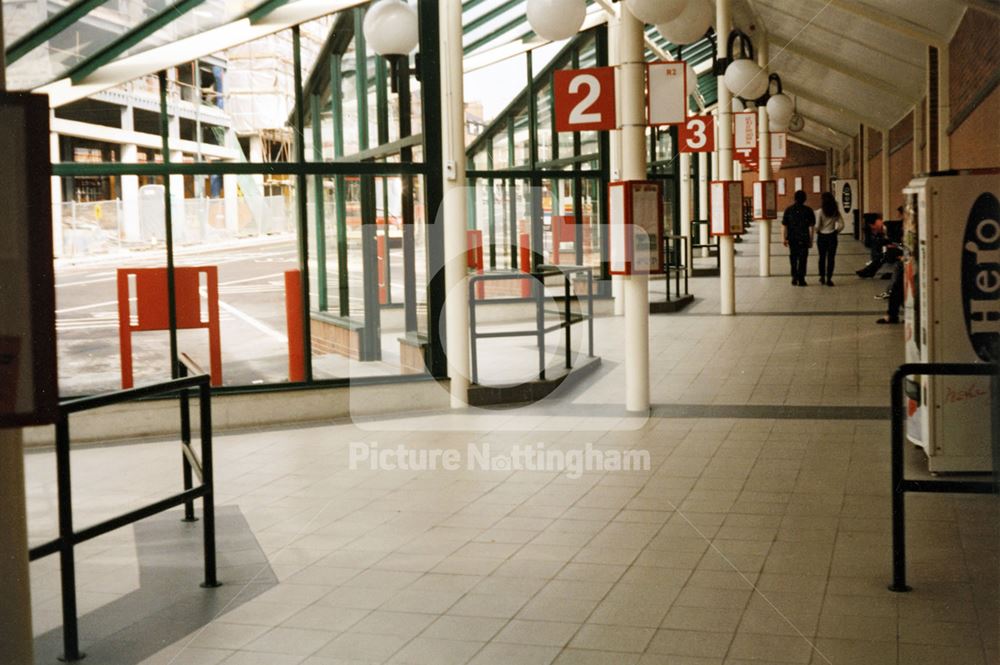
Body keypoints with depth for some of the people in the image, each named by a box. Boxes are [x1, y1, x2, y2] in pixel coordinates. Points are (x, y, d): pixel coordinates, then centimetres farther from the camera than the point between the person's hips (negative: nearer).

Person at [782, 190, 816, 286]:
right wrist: (811, 240, 1)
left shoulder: (788, 210, 0)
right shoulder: (808, 210, -5)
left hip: (792, 239, 2)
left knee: (793, 259, 16)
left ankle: (794, 277, 16)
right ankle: (801, 279, 2)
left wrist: (785, 238, 5)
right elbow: (812, 227, -5)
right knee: (803, 259, 5)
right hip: (804, 239, -2)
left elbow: (785, 226, -1)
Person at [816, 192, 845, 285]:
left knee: (822, 257, 12)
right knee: (831, 258, 5)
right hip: (832, 236, 1)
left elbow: (817, 225, -12)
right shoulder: (836, 211, -2)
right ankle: (829, 278, 3)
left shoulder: (821, 211, -11)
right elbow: (841, 225, -4)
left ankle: (822, 277, 20)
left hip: (822, 236, -1)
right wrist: (836, 231, 10)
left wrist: (817, 231, 8)